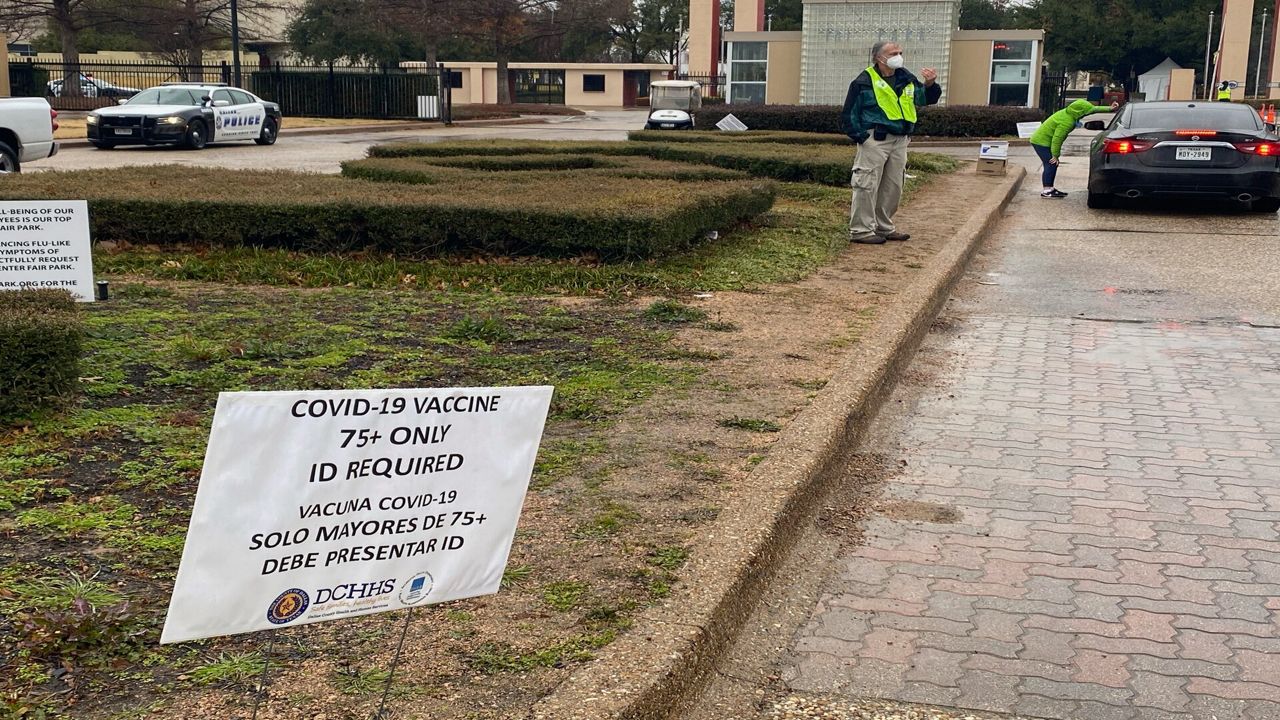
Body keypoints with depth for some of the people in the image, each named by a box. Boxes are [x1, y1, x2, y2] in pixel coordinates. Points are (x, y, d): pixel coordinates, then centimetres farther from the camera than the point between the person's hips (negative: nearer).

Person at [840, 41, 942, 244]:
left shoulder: (906, 79, 12)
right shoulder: (865, 81, -7)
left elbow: (925, 99, 18)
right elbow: (849, 113, -5)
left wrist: (931, 84, -3)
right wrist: (860, 135, -12)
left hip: (900, 141, 7)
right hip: (875, 141, -7)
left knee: (893, 187, 13)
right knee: (867, 185, -7)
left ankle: (884, 227, 25)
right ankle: (861, 230, -3)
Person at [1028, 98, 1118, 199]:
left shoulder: (1069, 113, 2)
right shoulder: (1067, 122, -28)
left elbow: (1094, 109, 12)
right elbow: (1057, 139, -26)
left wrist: (1110, 109, 13)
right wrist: (1055, 155, -18)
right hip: (1042, 142, -10)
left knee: (1052, 165, 12)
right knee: (1051, 164, -12)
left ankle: (1050, 188, 18)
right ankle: (1046, 190, -10)